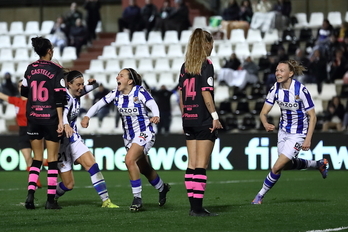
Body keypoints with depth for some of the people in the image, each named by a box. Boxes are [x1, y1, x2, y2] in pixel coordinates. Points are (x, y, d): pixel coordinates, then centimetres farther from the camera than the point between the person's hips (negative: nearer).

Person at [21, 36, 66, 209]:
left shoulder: (30, 69, 5)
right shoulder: (56, 70, -8)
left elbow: (24, 92, 15)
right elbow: (59, 97, -11)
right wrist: (61, 121, -10)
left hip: (33, 118, 4)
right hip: (50, 118, -4)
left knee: (37, 159, 11)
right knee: (52, 160, 3)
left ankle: (30, 194, -5)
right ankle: (50, 200, 1)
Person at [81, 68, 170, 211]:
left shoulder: (140, 92, -17)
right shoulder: (116, 94, -1)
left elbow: (153, 105, -31)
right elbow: (99, 104, -1)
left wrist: (156, 116, -53)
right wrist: (87, 116, -17)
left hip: (144, 134, -7)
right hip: (128, 136, 7)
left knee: (129, 160, -26)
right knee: (144, 168, 17)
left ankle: (137, 197, -17)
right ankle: (162, 188, 44)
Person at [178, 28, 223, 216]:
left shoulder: (185, 66, 11)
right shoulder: (206, 64, -9)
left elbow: (181, 94, 12)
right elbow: (206, 93, -15)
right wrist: (215, 116, -12)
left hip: (189, 120, 7)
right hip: (204, 120, -7)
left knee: (192, 164, 9)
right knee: (201, 165, -5)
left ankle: (193, 206, 10)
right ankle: (198, 207, -6)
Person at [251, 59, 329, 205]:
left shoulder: (301, 90, -24)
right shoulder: (275, 89, -9)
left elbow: (312, 116, -17)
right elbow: (263, 112, -8)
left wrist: (308, 139, -22)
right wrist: (265, 124, -30)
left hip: (298, 134, -7)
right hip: (283, 131, 7)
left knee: (277, 167, -12)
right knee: (286, 165, 22)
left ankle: (260, 195, 7)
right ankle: (318, 164, 43)